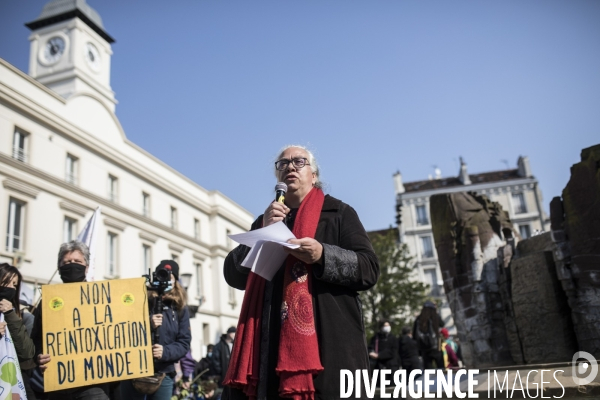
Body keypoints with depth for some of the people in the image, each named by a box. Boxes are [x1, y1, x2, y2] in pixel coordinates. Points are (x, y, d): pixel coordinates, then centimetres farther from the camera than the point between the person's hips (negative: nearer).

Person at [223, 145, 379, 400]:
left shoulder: (338, 212, 8)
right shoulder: (265, 221, 20)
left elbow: (369, 270, -1)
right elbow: (233, 276, 10)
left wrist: (323, 256, -17)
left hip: (329, 342, -3)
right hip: (271, 344, 3)